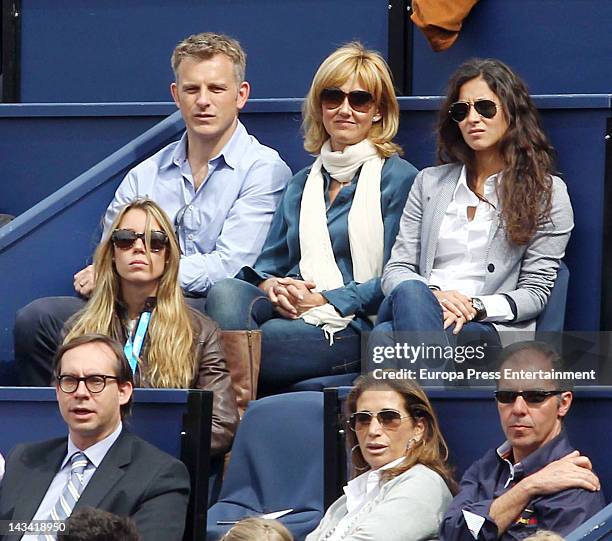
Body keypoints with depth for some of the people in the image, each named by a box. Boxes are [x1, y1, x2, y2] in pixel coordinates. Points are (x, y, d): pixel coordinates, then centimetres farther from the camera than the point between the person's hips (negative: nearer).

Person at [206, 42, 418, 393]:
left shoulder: (399, 178, 6)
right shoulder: (302, 184, 26)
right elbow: (271, 262, 21)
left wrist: (327, 302, -13)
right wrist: (270, 286, -5)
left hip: (354, 325, -5)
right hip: (288, 311, 5)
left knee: (261, 339, -38)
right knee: (226, 293, -31)